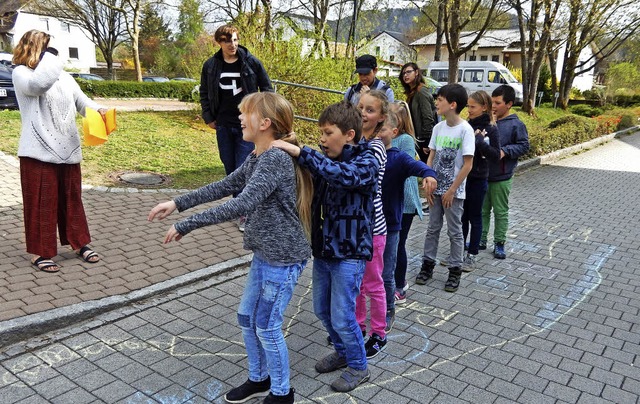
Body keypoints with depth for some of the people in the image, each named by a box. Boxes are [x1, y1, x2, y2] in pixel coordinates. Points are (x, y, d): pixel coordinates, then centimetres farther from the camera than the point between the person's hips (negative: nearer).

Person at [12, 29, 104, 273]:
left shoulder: (64, 76, 16)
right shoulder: (21, 73, -2)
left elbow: (82, 101, 13)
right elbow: (38, 84, -24)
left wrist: (99, 111, -8)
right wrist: (49, 56, -12)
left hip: (68, 150, 6)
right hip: (39, 151, -5)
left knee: (72, 198, 14)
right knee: (41, 202, 1)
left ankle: (79, 243, 25)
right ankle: (39, 252, 12)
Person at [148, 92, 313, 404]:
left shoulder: (276, 160, -24)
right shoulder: (256, 158, 7)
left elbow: (241, 205, -33)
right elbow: (225, 186, 13)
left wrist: (187, 225, -30)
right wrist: (177, 203, 7)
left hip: (284, 257, -9)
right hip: (264, 253, 9)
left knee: (267, 327, 5)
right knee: (246, 316, 19)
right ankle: (258, 379, 40)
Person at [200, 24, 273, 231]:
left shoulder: (251, 62, -4)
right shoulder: (211, 65, 3)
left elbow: (267, 88, 4)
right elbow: (204, 93, 15)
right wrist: (208, 117, 7)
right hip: (223, 126, 3)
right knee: (229, 167, 11)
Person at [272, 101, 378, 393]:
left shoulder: (366, 162, -17)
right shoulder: (325, 161, 4)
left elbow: (342, 174, -37)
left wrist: (299, 152, -40)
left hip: (349, 254, -7)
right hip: (323, 249, 7)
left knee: (342, 317, 2)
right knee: (322, 310, 19)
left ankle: (358, 367, 27)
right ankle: (343, 352, 44)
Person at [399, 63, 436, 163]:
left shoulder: (421, 91, -14)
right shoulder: (412, 92, 13)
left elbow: (428, 118, -19)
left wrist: (427, 143, -19)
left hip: (424, 140, -9)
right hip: (418, 138, 9)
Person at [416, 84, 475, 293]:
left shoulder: (465, 129, -14)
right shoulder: (438, 127, 2)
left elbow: (468, 164, -14)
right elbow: (431, 158, 6)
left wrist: (451, 191, -14)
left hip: (453, 191, -5)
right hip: (436, 189, 5)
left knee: (455, 232, 7)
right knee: (432, 229, 14)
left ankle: (455, 271, 20)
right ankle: (428, 264, 26)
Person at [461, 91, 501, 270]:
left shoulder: (490, 129, -9)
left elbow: (496, 155, -13)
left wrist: (480, 141, -23)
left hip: (477, 179, -4)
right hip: (460, 176, 4)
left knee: (474, 217, 7)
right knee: (461, 216, 13)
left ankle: (472, 255, 18)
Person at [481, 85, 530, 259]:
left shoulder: (516, 125, -9)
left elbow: (524, 146, -9)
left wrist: (505, 150, -21)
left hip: (502, 178, -5)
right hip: (482, 175, 5)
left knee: (501, 212, 7)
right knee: (482, 210, 14)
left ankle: (499, 243, 19)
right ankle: (481, 240, 27)